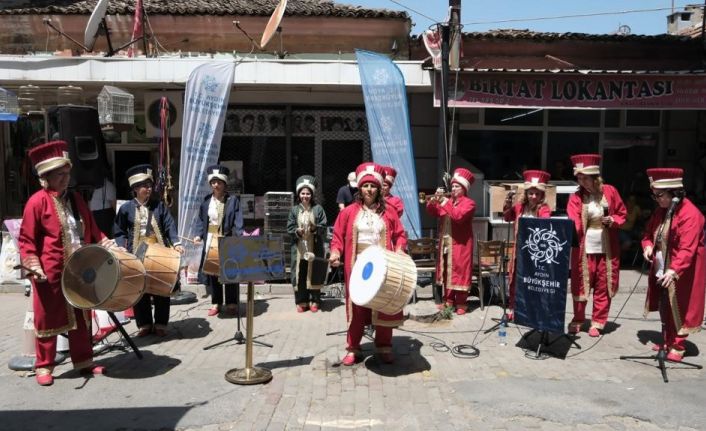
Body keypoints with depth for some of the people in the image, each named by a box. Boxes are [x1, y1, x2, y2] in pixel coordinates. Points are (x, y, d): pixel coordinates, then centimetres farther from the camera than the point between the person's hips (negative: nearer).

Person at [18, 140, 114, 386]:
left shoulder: (75, 199, 9)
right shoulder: (37, 202, -10)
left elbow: (91, 230, 16)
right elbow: (26, 239, -10)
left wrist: (109, 246, 4)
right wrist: (34, 266, -19)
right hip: (50, 273, -6)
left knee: (80, 317, 13)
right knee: (48, 319, 6)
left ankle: (84, 362, 25)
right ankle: (44, 367, 20)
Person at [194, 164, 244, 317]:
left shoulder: (233, 200, -3)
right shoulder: (206, 201, 6)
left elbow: (238, 223, -9)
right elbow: (203, 222, 11)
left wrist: (237, 240, -22)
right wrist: (200, 235, -4)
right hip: (211, 240, 3)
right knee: (212, 271, 6)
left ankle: (231, 303, 14)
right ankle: (216, 303, 18)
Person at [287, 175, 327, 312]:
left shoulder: (318, 209, 0)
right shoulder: (294, 210, 5)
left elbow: (323, 227, -2)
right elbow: (289, 228, 3)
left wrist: (315, 228, -20)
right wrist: (297, 231, -16)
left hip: (314, 247, -1)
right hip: (299, 248, 1)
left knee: (314, 273, 4)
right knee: (300, 274, 3)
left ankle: (314, 301, 15)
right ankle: (301, 301, 13)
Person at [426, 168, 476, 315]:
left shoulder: (469, 203, -5)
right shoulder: (447, 201, 14)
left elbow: (458, 216, -23)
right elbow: (432, 212, 5)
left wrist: (445, 202, -23)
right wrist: (434, 199, -14)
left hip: (460, 244, -6)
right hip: (445, 243, 6)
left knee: (459, 271, -3)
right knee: (446, 271, 10)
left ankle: (461, 303, 4)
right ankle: (448, 300, 21)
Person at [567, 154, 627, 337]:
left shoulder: (610, 191, -1)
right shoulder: (576, 198, -7)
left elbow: (622, 213, 11)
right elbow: (573, 224, -20)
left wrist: (613, 220, -10)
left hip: (606, 248, 2)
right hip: (584, 249, -2)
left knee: (603, 287, 9)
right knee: (580, 286, 5)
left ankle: (598, 322, 22)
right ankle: (577, 319, 22)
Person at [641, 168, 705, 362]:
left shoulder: (690, 214, -20)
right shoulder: (660, 211, 4)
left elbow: (687, 249, -27)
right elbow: (649, 233, 15)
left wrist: (674, 270, -36)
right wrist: (648, 246, -7)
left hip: (681, 273, -7)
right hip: (661, 270, 7)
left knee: (679, 309, 2)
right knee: (665, 308, 15)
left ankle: (678, 346, 14)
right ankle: (668, 341, 29)